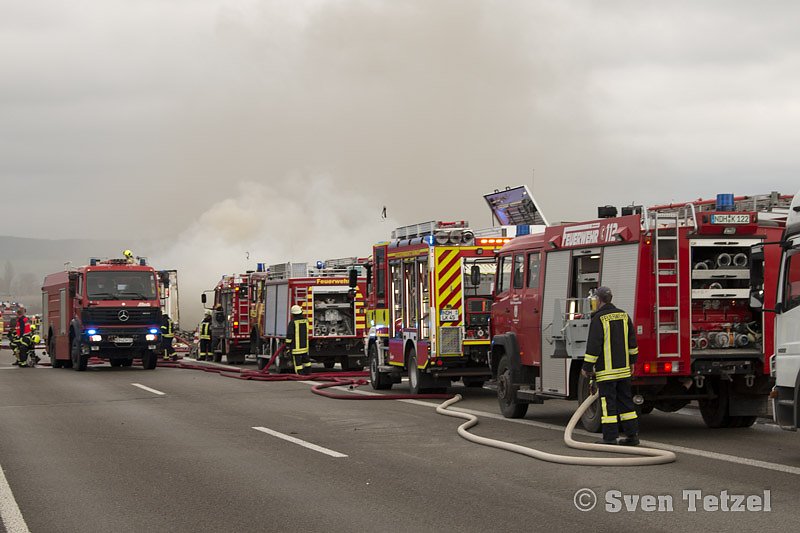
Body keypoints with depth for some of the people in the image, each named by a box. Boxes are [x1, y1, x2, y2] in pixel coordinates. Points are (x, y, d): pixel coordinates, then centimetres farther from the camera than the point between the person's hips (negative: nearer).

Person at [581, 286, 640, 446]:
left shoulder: (599, 318, -12)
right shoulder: (623, 315, 9)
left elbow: (593, 345, -15)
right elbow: (632, 340, 14)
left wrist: (587, 367, -10)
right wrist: (631, 360, 24)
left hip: (606, 369, -6)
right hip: (623, 367, 6)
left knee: (608, 402, -4)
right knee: (625, 400, 12)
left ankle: (610, 437, -5)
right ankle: (632, 434, 12)